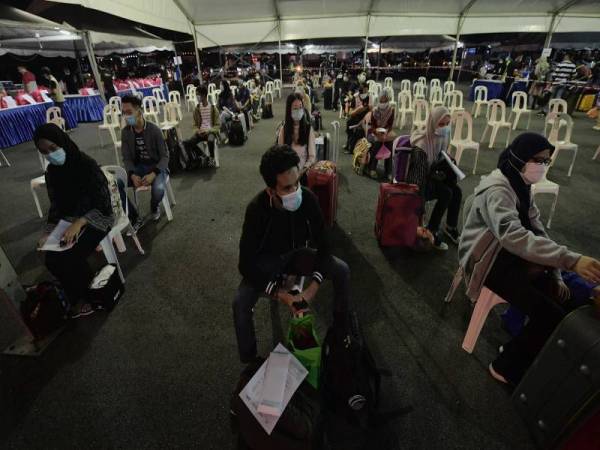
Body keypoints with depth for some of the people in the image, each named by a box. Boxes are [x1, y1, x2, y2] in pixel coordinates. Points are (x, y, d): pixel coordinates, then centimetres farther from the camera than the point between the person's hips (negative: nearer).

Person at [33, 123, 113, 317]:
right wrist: (48, 233, -8)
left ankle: (86, 296, 9)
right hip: (68, 221, 6)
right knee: (51, 260, -13)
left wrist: (79, 222, -32)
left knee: (69, 258, -22)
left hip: (96, 218, -6)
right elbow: (56, 206, 7)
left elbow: (104, 206, -20)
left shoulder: (88, 166, -19)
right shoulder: (51, 172, 1)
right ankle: (78, 297, 14)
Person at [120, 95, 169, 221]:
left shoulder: (154, 130, -14)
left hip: (156, 167, -4)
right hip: (137, 167, 4)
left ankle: (154, 207, 3)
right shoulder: (125, 132, -3)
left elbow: (164, 156, -12)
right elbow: (127, 158, 0)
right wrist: (132, 175, -22)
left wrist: (153, 174, -27)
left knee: (158, 189, -35)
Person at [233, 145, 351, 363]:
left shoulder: (308, 199, -24)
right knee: (240, 303, -27)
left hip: (297, 254, 3)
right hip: (267, 261, -2)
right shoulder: (257, 209, -31)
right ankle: (249, 362, 1)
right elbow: (246, 265, -26)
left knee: (342, 271, -17)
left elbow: (323, 245, -16)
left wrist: (312, 288, -26)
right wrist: (282, 296, -30)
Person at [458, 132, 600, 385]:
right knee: (551, 315, -15)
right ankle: (507, 367, 6)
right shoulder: (497, 190, -23)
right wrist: (570, 260, -44)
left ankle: (520, 345, 18)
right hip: (488, 261, -9)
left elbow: (536, 229, 5)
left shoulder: (520, 185, 7)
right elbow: (514, 236, -39)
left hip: (509, 253, 9)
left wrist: (556, 274, -2)